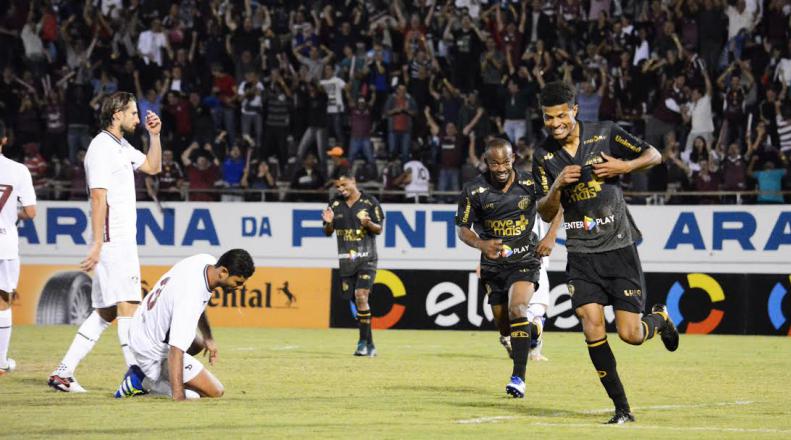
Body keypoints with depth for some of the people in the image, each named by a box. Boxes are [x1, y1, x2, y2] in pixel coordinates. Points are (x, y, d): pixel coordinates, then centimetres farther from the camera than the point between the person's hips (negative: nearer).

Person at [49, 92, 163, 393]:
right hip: (113, 241, -10)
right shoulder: (102, 148, -11)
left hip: (124, 241, 10)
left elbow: (153, 167, 34)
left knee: (105, 311, 8)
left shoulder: (122, 147, 18)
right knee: (127, 305, -14)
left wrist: (154, 135, 20)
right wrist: (97, 245, -23)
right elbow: (98, 198, -18)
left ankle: (63, 373, 9)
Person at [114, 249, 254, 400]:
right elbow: (176, 351, -40)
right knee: (215, 392, -8)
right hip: (154, 351, -10)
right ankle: (144, 382, -4)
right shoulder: (191, 298, -36)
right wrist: (178, 396, -44)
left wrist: (207, 338, 12)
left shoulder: (206, 261, -8)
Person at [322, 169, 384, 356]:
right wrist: (329, 222, -10)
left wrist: (368, 224, -21)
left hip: (366, 258, -4)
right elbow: (328, 232, 13)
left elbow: (379, 229, 0)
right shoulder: (335, 204, 7)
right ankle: (370, 344, 16)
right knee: (355, 301, 6)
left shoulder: (370, 202, -3)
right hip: (346, 260, 4)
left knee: (361, 296, -18)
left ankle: (363, 342, -14)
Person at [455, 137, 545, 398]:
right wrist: (482, 244, -22)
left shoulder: (530, 184, -9)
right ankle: (533, 328, 44)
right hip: (493, 264, 2)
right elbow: (463, 229, -2)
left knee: (517, 309, -25)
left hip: (524, 260, -2)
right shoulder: (474, 190, -10)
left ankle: (518, 378, -25)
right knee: (505, 325, 6)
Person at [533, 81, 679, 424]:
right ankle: (621, 408, -5)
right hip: (581, 255, 2)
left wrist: (624, 167, -14)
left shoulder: (605, 134, -4)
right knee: (591, 325, -16)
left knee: (631, 334, -7)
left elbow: (654, 156, 4)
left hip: (619, 248, -2)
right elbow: (546, 213, 3)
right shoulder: (544, 156, 2)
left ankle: (660, 319, 31)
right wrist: (558, 185, -16)